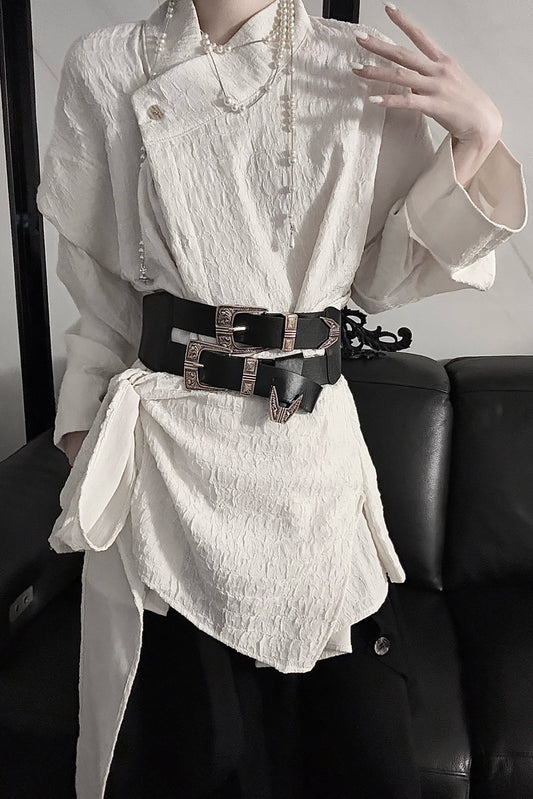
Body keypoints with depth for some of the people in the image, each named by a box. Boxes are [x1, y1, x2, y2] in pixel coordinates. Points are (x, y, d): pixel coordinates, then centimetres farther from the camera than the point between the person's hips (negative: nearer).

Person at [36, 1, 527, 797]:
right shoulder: (105, 68, 4)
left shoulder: (365, 71, 5)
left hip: (314, 450, 2)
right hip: (162, 454, 0)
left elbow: (390, 271, 8)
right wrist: (83, 433, 10)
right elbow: (98, 284, 9)